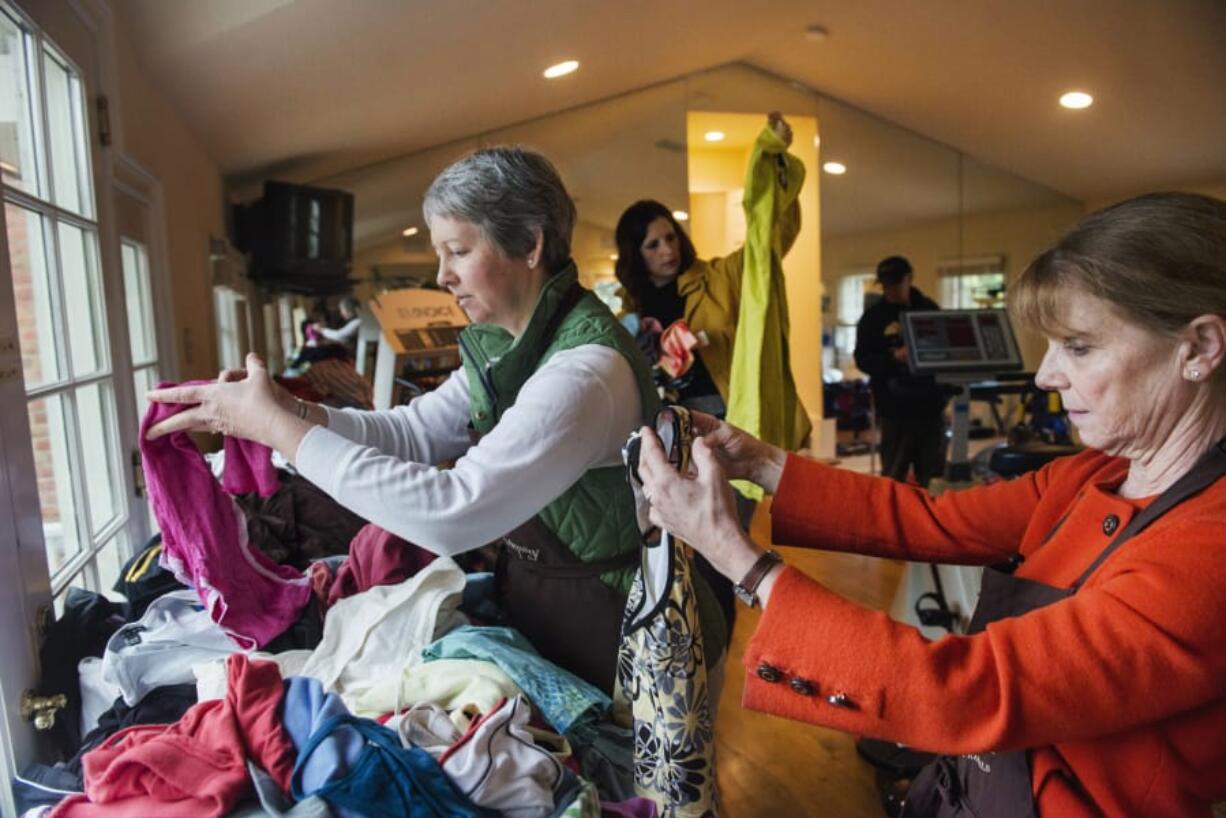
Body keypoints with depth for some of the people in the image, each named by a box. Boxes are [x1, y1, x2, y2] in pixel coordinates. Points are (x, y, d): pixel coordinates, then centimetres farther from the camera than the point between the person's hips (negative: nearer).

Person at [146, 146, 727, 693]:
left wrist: (280, 428, -28)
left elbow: (451, 514, -35)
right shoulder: (511, 348, 2)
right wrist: (288, 409, -14)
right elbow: (410, 432, 1)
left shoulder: (586, 370, -29)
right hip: (533, 615, 8)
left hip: (608, 646, -8)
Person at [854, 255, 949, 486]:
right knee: (893, 476, -1)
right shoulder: (873, 317, 2)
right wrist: (894, 357, -22)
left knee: (933, 475, 11)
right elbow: (863, 360, -5)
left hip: (931, 404, 3)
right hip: (896, 409, -3)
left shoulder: (929, 309, 10)